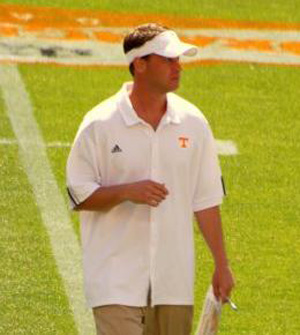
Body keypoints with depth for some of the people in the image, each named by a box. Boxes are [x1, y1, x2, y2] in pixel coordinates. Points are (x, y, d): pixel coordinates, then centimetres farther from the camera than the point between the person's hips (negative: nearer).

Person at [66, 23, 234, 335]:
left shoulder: (193, 122, 6)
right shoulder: (99, 124, -5)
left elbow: (206, 200, 10)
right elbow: (79, 195, -3)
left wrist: (221, 265, 8)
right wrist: (126, 191, -21)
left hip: (175, 282, 4)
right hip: (116, 282, -4)